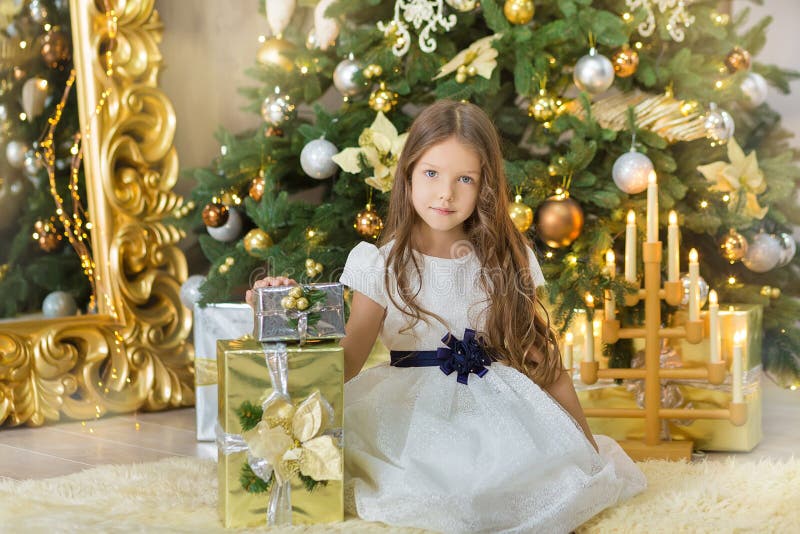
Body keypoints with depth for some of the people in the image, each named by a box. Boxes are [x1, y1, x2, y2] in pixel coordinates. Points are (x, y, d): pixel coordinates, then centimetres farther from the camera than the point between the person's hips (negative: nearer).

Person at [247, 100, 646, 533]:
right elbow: (346, 362, -4)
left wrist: (585, 441, 7)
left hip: (495, 411, 2)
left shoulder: (507, 262, 7)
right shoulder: (383, 265, 1)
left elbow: (541, 357, 9)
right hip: (413, 416, -1)